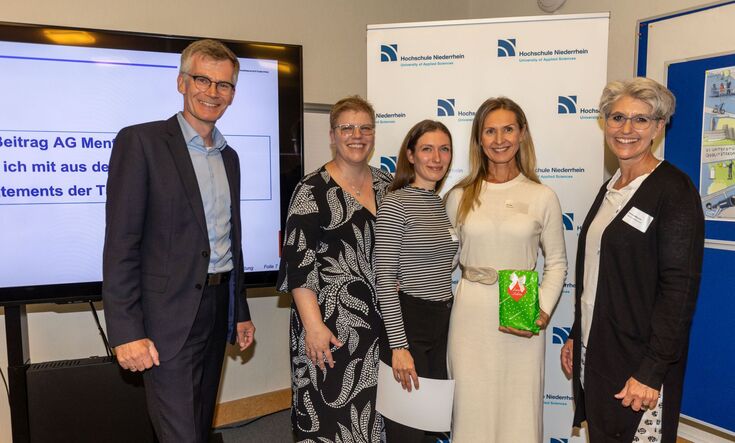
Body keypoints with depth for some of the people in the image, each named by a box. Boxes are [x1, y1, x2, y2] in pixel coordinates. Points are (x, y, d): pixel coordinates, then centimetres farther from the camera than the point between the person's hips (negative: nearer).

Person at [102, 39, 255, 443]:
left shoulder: (229, 156, 13)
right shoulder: (140, 141, -8)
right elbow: (121, 243, -13)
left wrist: (240, 312, 17)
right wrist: (126, 332, -17)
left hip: (218, 308, 7)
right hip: (169, 317, -6)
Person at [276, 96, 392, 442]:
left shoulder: (385, 184, 7)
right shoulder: (313, 190, -10)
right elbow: (297, 260, -14)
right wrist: (313, 325, -19)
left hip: (380, 319, 6)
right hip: (331, 320, -5)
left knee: (369, 408, 16)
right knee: (330, 412, 5)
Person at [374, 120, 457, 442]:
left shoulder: (445, 203, 10)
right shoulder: (395, 204, -12)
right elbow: (384, 278, -15)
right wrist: (398, 346, -18)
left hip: (444, 321, 7)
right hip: (408, 321, -7)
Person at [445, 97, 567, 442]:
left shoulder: (542, 197, -1)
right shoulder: (459, 196, 2)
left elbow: (556, 263, 4)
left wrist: (542, 313, -9)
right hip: (470, 314, 1)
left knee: (518, 409, 10)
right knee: (472, 407, 11)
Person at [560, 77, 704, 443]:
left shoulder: (675, 190, -12)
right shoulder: (610, 189, 10)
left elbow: (679, 288, -17)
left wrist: (651, 372, -20)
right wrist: (576, 336, 15)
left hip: (638, 362, -7)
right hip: (594, 353, 7)